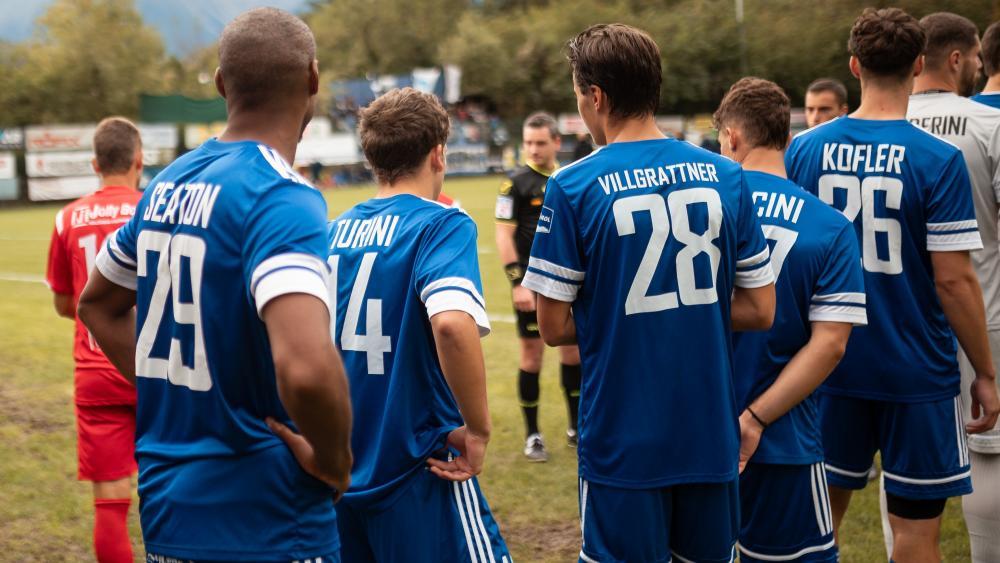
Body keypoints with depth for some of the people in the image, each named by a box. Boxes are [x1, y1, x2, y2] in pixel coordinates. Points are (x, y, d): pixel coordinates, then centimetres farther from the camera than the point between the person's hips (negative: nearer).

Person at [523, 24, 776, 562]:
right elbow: (759, 310, 3)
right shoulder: (724, 175, -1)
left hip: (622, 441, -3)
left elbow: (554, 327, -8)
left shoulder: (572, 187, -11)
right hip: (711, 433, 4)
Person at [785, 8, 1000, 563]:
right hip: (915, 370, -4)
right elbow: (953, 280, -14)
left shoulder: (803, 150, -2)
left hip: (829, 364, 4)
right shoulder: (937, 160, -13)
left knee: (823, 504, 18)